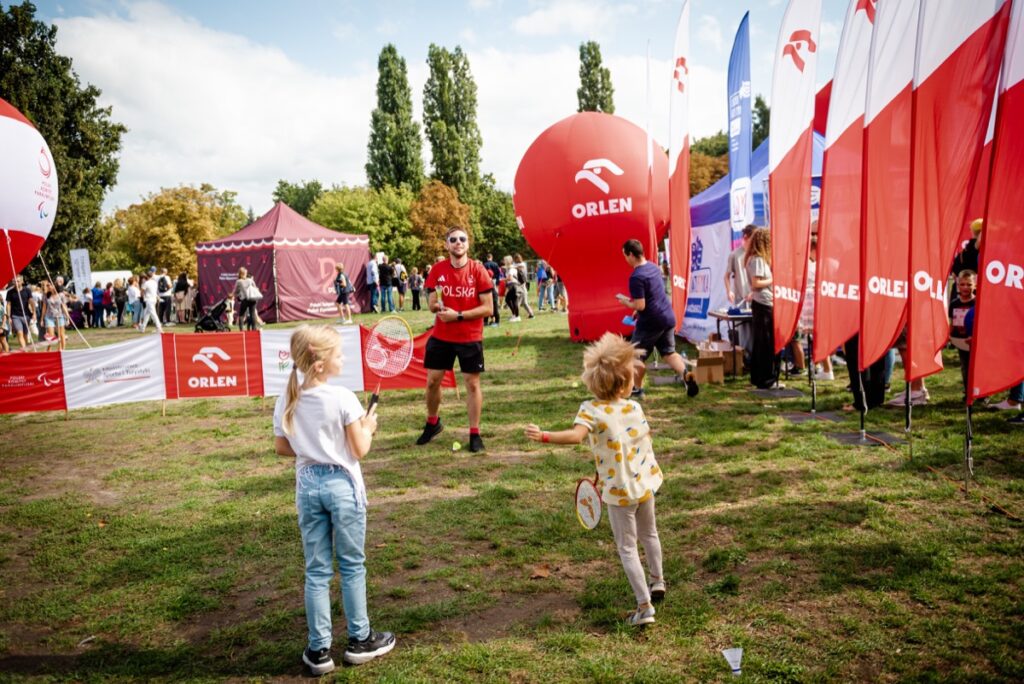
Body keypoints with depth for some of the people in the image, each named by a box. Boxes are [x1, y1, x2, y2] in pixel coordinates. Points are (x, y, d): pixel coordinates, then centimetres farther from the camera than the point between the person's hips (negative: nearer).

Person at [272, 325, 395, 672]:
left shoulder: (287, 401, -2)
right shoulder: (342, 398, -18)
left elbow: (282, 447, 8)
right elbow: (360, 450, -12)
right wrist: (368, 427, 6)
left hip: (308, 485, 4)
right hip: (342, 484, -4)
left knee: (317, 570, 13)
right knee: (352, 566, 12)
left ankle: (319, 649, 18)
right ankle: (360, 640, 25)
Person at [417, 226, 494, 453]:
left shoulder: (478, 270, -8)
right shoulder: (437, 270, 0)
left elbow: (487, 308, -10)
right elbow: (431, 304, 5)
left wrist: (458, 315, -19)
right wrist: (436, 305, -20)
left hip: (470, 338, -2)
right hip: (440, 336, 3)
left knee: (472, 384, 2)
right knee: (432, 381, 9)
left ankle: (475, 434, 14)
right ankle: (432, 423, 33)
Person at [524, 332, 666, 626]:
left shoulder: (591, 410, -21)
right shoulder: (635, 407, -6)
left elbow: (576, 435, -40)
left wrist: (544, 436, -44)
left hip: (619, 491, -5)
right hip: (645, 483, 5)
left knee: (627, 549, 8)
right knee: (649, 533, 28)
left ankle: (645, 607, 8)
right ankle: (657, 581, 49)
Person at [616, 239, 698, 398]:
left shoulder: (636, 277, -20)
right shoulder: (654, 267, 8)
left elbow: (640, 306, -21)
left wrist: (626, 301, -4)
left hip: (650, 322, -8)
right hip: (668, 317, 8)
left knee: (637, 356, 10)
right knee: (668, 352, 16)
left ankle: (637, 390, 20)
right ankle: (686, 374, -8)